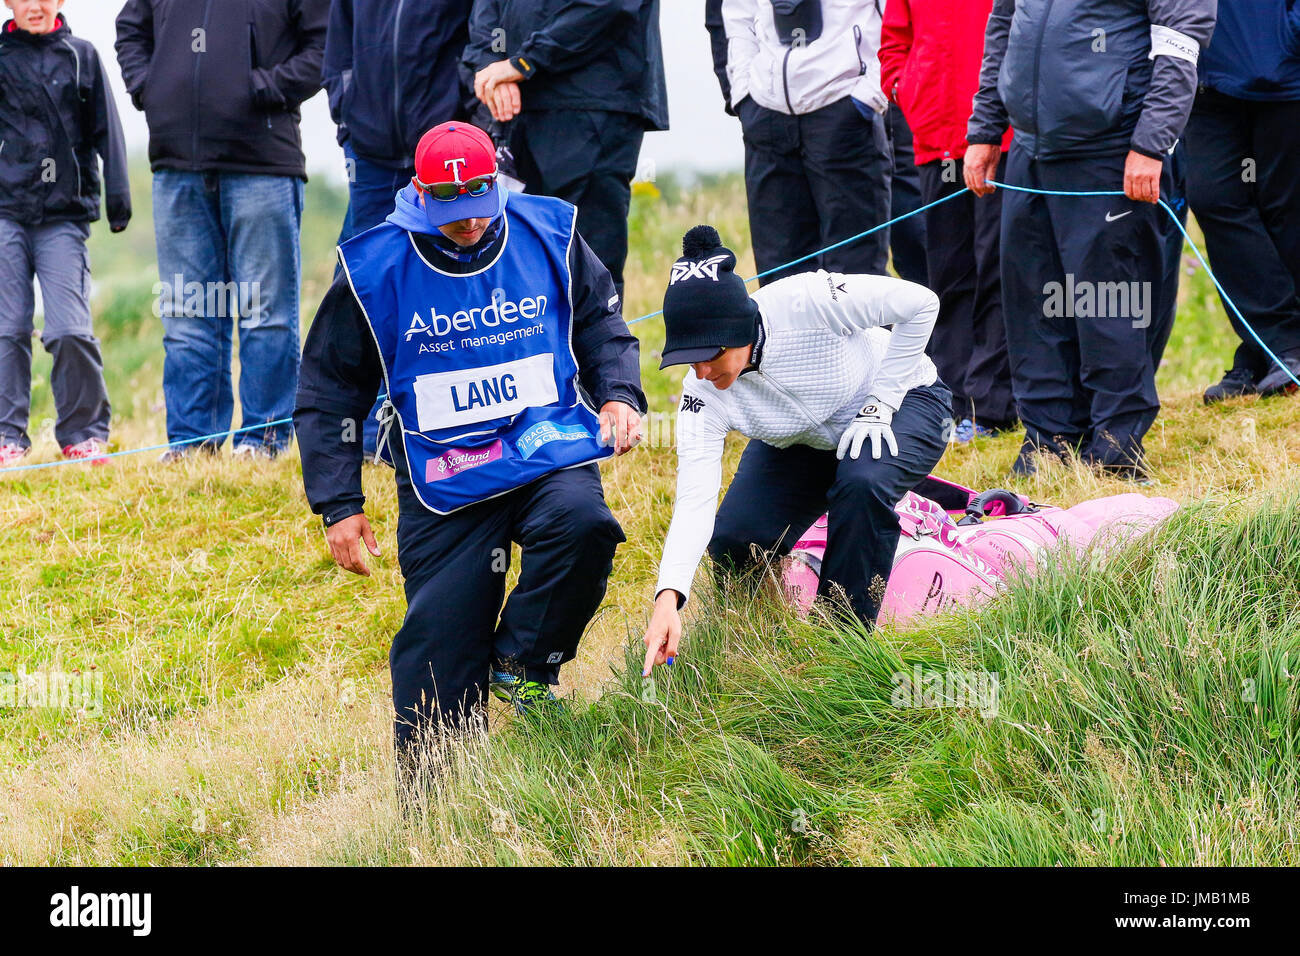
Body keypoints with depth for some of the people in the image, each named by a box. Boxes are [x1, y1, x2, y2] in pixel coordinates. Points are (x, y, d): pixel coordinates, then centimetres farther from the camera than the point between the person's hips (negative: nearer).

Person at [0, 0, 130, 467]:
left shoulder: (82, 57, 10)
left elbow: (106, 130, 10)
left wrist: (118, 195, 4)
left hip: (65, 216, -1)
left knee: (71, 330, -10)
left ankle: (83, 432, 4)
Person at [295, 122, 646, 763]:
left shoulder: (548, 237, 2)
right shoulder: (374, 270, -2)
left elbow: (603, 324, 19)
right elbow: (328, 391, 7)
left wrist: (619, 395, 0)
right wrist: (338, 507, 2)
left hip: (548, 449, 1)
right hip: (443, 478, -1)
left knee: (583, 524, -32)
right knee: (439, 638, -9)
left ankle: (523, 664, -7)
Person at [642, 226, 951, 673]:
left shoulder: (804, 301, -36)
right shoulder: (704, 394, -25)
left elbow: (920, 303, -26)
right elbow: (694, 500, -30)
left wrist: (879, 405, -24)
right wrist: (668, 598, -43)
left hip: (903, 403, -4)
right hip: (800, 444, 4)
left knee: (862, 484, -36)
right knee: (733, 543, -16)